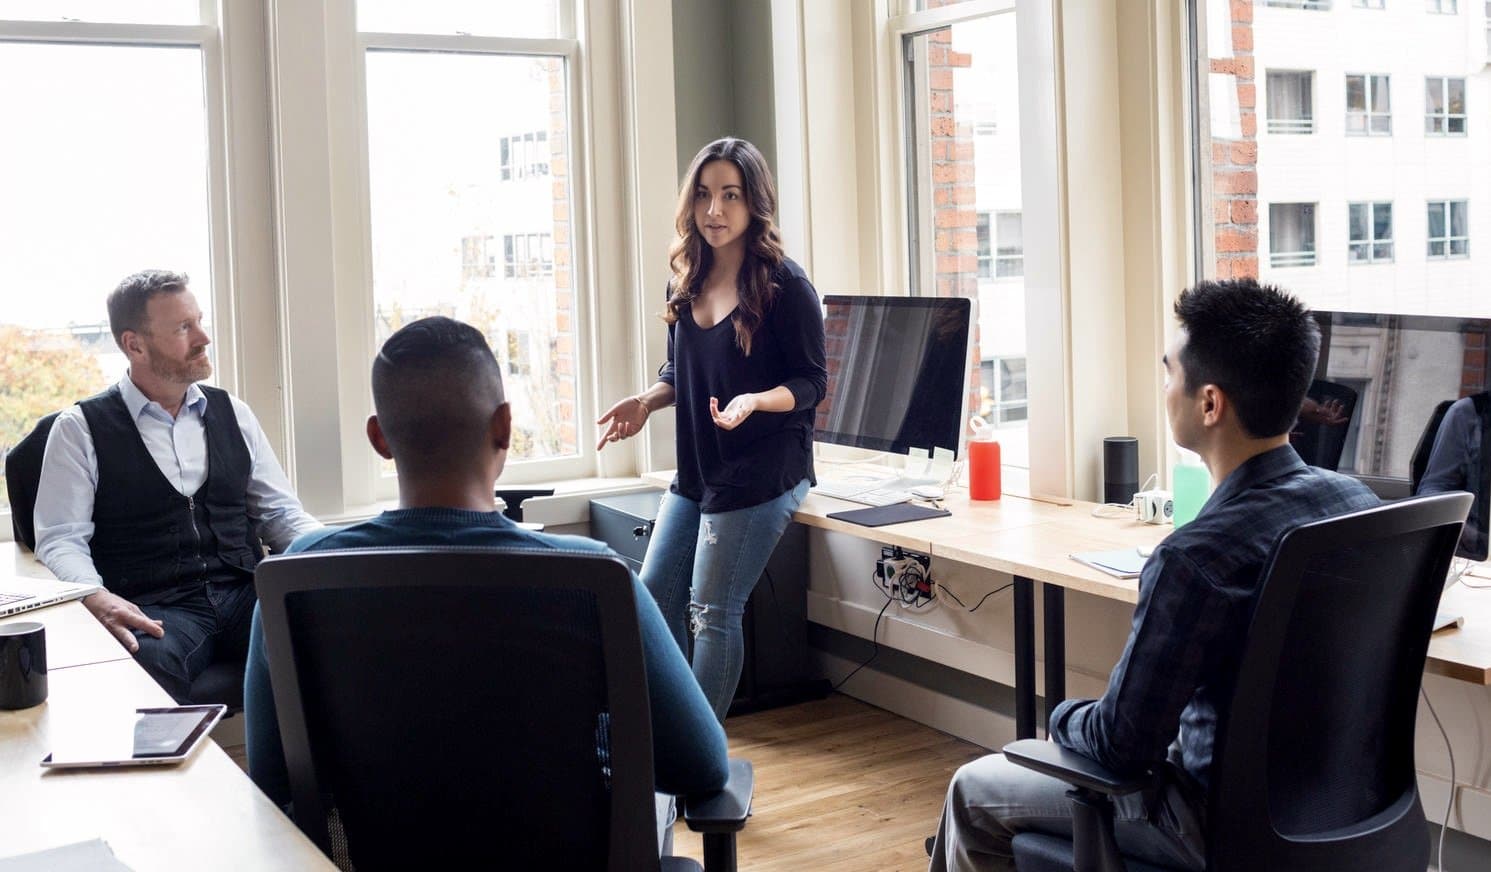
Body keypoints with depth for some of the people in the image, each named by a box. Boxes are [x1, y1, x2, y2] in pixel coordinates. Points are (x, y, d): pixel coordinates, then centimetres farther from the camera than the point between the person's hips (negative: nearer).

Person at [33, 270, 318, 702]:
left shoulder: (233, 413, 18)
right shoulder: (80, 429, 7)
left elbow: (280, 512, 19)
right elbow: (61, 539, 1)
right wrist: (98, 599, -20)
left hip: (245, 597, 3)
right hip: (154, 611, -3)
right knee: (145, 662, -39)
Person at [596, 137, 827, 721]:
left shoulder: (784, 285, -12)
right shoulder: (687, 282, 7)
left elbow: (812, 382, -10)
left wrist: (754, 401, -28)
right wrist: (647, 401, -2)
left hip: (762, 473, -7)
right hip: (694, 472, 7)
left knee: (712, 614, -2)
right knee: (654, 600, 10)